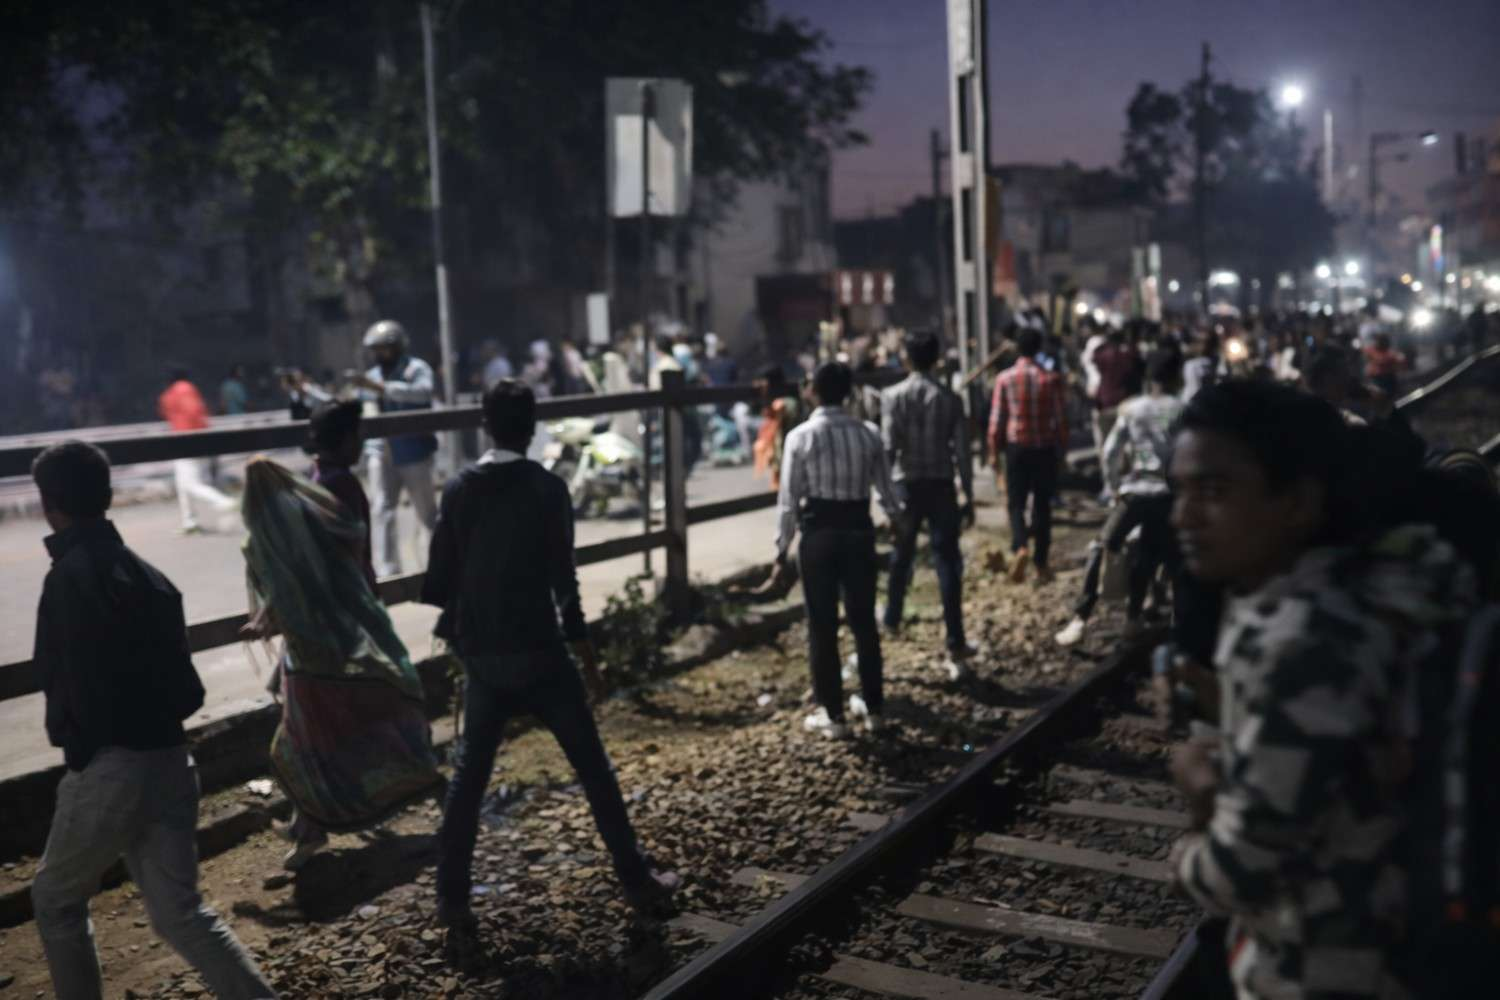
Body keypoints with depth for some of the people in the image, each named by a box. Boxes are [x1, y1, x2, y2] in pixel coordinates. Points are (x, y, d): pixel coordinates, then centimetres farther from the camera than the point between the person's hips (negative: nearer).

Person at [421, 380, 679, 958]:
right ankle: (636, 880, 18)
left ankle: (452, 903, 10)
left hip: (481, 656, 4)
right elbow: (563, 580, -12)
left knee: (469, 776, 12)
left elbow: (437, 583, 3)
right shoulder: (546, 487, -9)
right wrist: (586, 656, -4)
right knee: (592, 767, 9)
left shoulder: (459, 490, 2)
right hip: (537, 652, -3)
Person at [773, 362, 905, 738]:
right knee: (864, 620, 14)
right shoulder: (868, 434, -1)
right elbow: (885, 488, 7)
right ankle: (873, 707, 24)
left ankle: (832, 715, 11)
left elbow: (789, 499, -10)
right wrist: (899, 523, 27)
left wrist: (782, 549, -2)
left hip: (819, 533, -3)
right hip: (859, 530, 3)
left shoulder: (800, 436, -10)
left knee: (822, 625, 6)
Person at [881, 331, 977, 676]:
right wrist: (968, 496, 3)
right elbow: (961, 452, -3)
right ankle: (956, 644, -5)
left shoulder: (893, 396, -5)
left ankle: (892, 619, 37)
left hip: (907, 484, 1)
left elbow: (889, 446, -10)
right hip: (941, 485, 0)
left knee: (901, 555, 21)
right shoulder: (950, 398, -3)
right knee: (947, 562, -2)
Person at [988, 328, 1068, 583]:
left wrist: (994, 452, 6)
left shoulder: (1005, 379, -5)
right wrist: (1062, 451, 9)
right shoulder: (1051, 380, -5)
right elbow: (1060, 419, -2)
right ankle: (1041, 562, 13)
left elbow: (996, 419, -3)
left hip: (1016, 447, 0)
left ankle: (1021, 547, -18)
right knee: (1042, 505, 9)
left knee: (1016, 502, 8)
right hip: (1045, 448, 0)